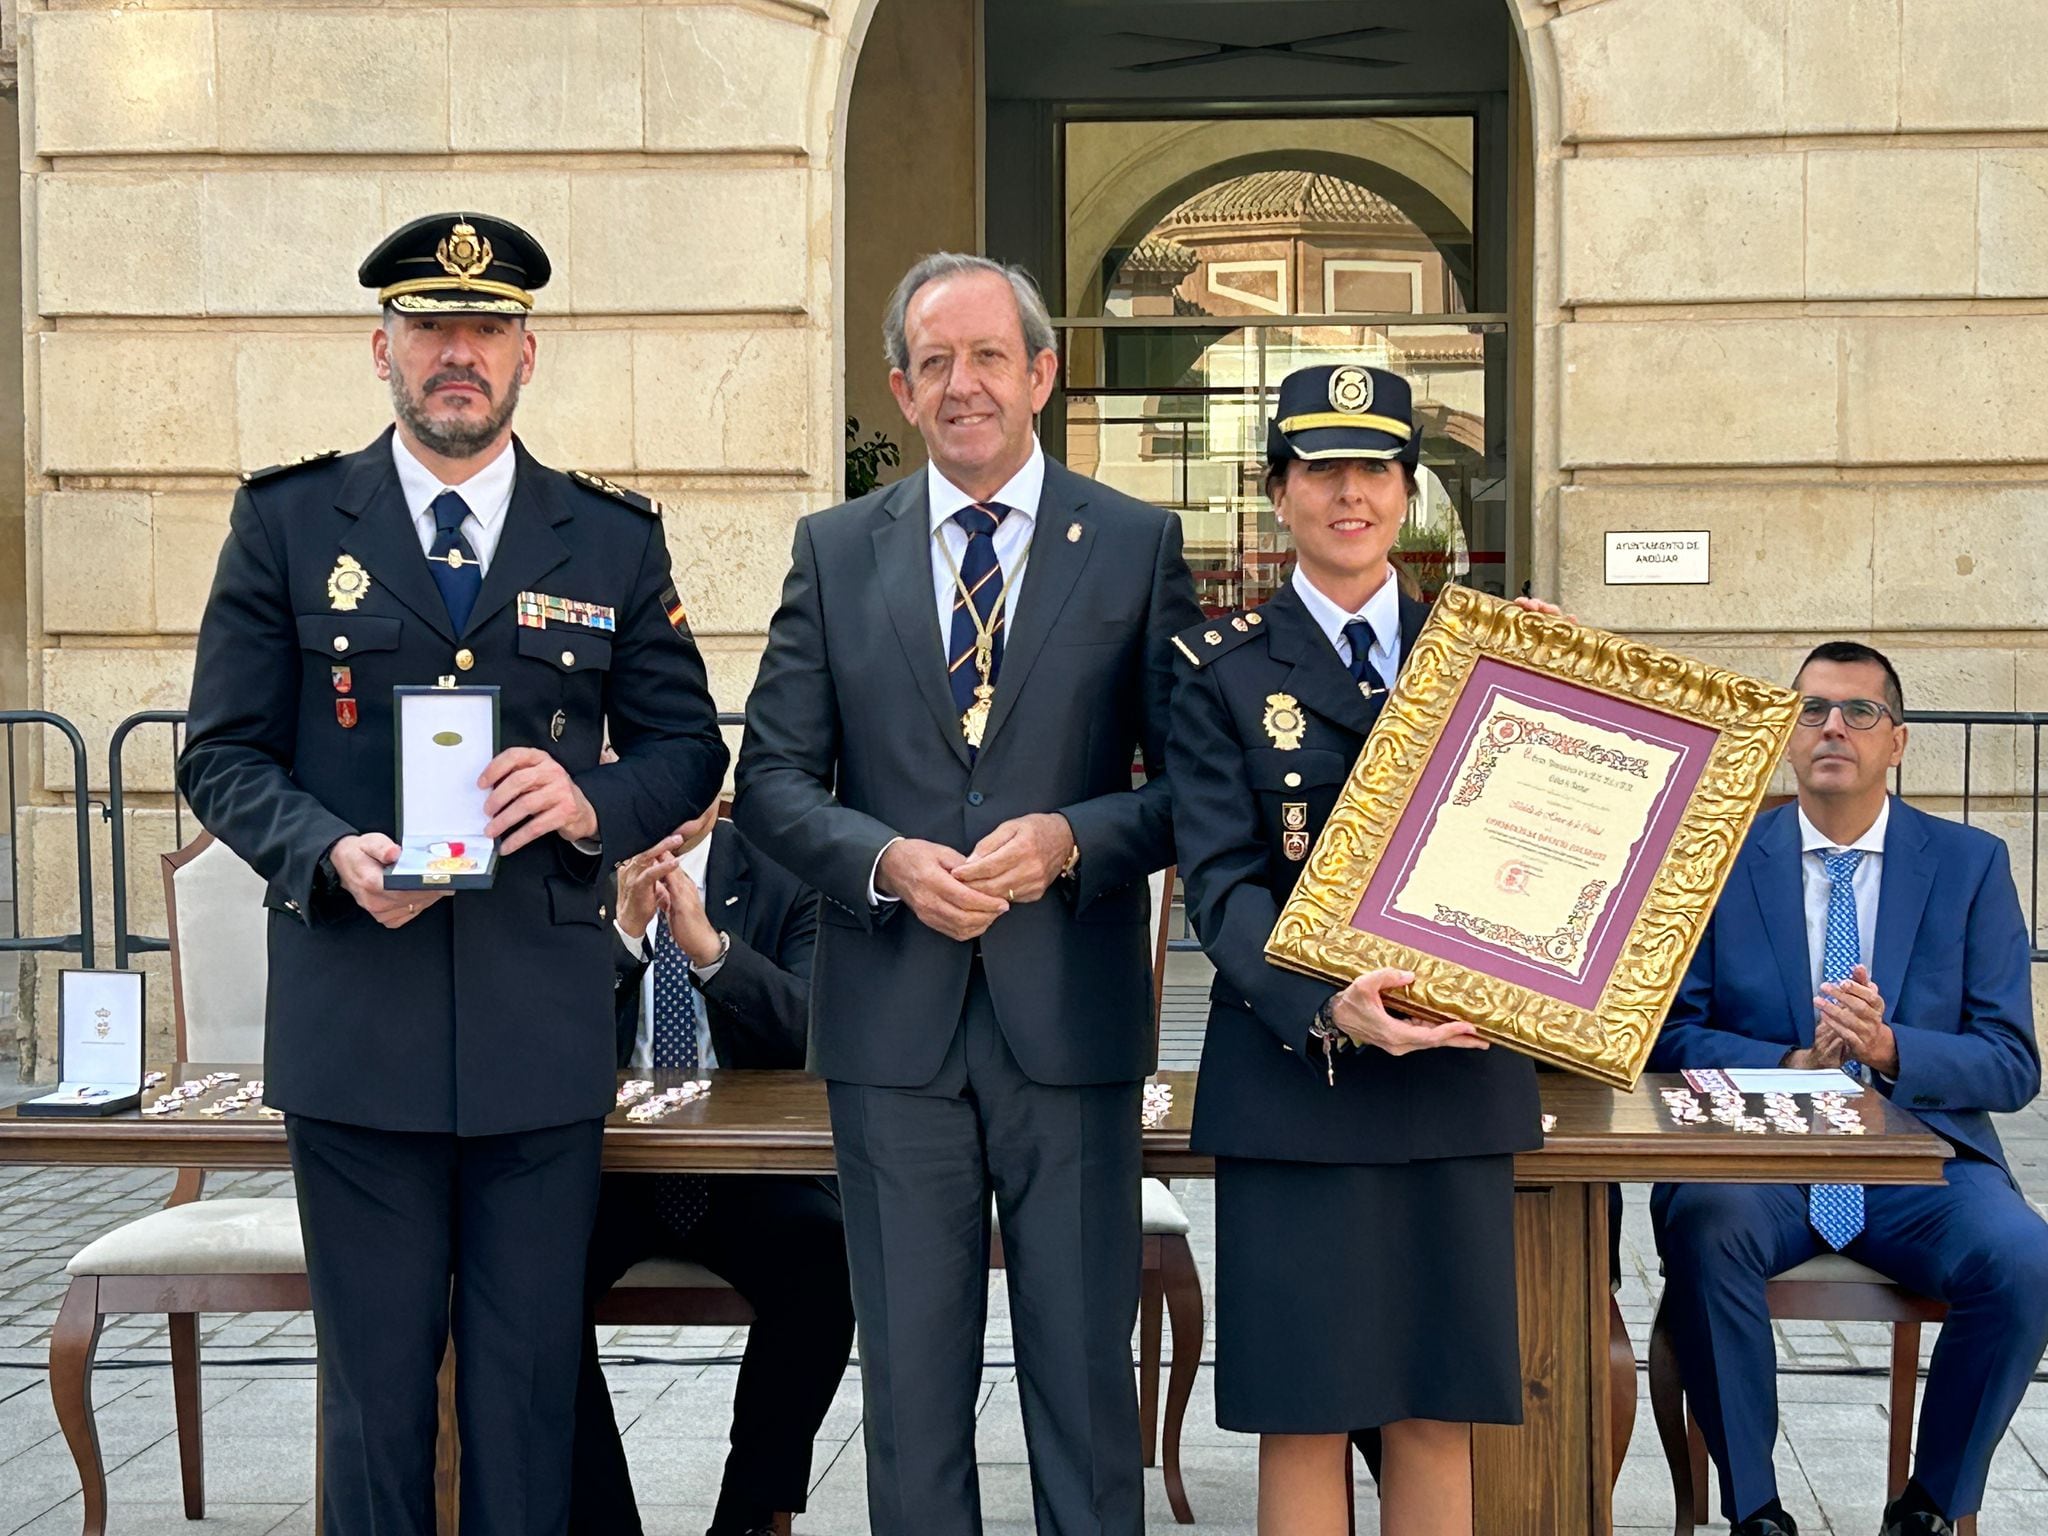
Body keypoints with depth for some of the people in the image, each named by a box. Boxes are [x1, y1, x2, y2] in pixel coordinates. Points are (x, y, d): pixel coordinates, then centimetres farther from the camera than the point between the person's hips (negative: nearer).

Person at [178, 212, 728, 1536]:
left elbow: (690, 746, 11)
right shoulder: (287, 523, 5)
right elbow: (225, 755, 4)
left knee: (531, 1373, 8)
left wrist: (595, 804, -11)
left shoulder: (615, 540, 8)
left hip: (546, 1021, 1)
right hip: (356, 1017, -1)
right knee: (375, 1371, 7)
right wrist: (331, 854, -15)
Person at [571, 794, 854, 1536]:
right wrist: (623, 929, -22)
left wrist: (709, 945, -26)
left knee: (827, 1267, -29)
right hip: (604, 1161, 0)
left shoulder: (783, 879, 2)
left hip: (746, 1168, 0)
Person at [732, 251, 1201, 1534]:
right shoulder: (836, 551, 9)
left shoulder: (1138, 546, 4)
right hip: (895, 1024, 2)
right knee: (912, 1374, 10)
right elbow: (773, 777, 6)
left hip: (1072, 1018, -1)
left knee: (1086, 1366, 6)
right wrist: (884, 859, -12)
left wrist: (1074, 840, -15)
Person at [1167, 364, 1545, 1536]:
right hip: (1293, 1075, -2)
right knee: (1303, 1415, 1)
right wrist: (1325, 1009, -23)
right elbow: (1221, 880, -7)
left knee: (1436, 1411, 7)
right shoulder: (1223, 668, 3)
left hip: (1456, 1069, 2)